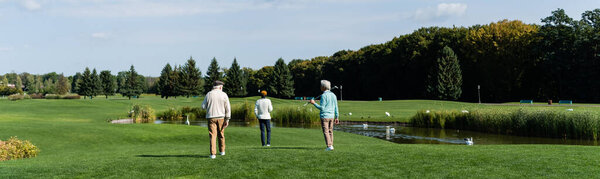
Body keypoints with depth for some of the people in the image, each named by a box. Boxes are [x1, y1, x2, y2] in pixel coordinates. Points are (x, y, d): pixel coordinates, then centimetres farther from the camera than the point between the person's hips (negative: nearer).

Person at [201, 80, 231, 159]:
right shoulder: (224, 95, -1)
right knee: (221, 135, 16)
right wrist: (227, 119, 0)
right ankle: (222, 151, 29)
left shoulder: (209, 94, 0)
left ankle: (213, 153, -9)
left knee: (212, 135, -1)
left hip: (211, 117, -1)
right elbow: (228, 108, -4)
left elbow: (203, 106, 2)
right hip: (221, 117, 1)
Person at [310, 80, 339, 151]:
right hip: (331, 116, 7)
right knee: (330, 131, 14)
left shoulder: (324, 95, -13)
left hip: (324, 116, -7)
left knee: (326, 132, -3)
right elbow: (336, 107, 10)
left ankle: (329, 146, -9)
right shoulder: (333, 95, 9)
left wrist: (314, 103, -10)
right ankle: (331, 145, 15)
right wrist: (337, 117, 15)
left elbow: (322, 108, -16)